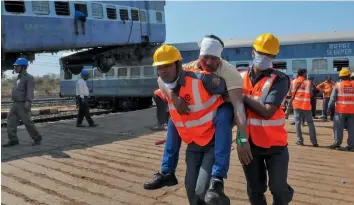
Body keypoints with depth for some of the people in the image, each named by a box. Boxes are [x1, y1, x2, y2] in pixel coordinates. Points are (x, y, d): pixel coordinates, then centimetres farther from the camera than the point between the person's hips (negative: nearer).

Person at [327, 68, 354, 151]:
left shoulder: (338, 85, -3)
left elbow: (333, 98, -5)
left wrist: (329, 107, 2)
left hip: (341, 110, -2)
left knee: (338, 128, 5)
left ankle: (337, 143, 4)